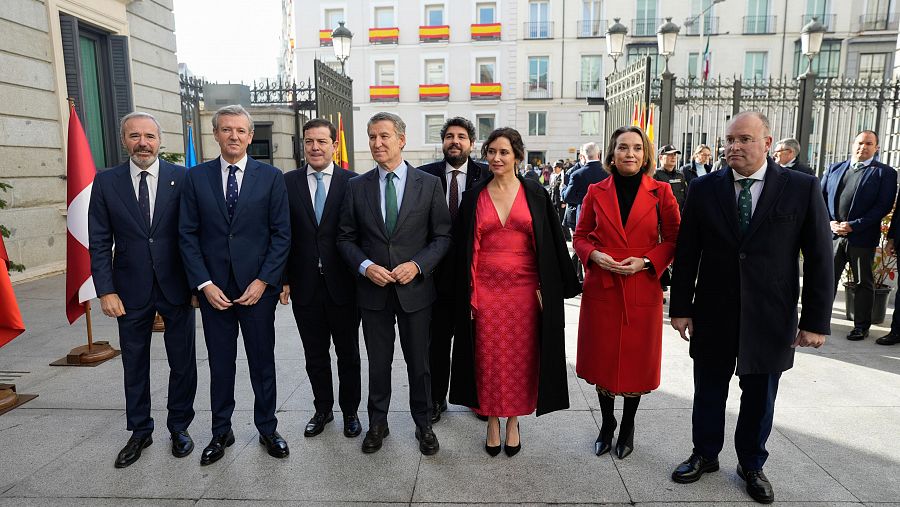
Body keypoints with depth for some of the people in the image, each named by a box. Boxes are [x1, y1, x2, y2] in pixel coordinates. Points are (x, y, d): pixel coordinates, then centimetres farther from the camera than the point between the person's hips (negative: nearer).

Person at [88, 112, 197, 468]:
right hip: (131, 291, 1)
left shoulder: (182, 178, -4)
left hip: (176, 287, -1)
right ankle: (140, 432, 32)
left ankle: (179, 427, 28)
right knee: (134, 365, 14)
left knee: (183, 363, 9)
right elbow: (99, 242, 1)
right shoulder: (106, 182, 0)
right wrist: (106, 291, -6)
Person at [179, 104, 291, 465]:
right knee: (220, 364, 12)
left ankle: (267, 429, 27)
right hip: (213, 288, 1)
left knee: (263, 362, 10)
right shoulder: (196, 177, 4)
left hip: (258, 287, -1)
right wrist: (204, 284, -7)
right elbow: (188, 234, 2)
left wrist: (263, 281, -10)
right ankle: (221, 432, 29)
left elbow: (281, 234, -3)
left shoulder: (271, 177, 0)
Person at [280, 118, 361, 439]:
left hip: (343, 285, -2)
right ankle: (322, 409, 35)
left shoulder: (353, 182, -4)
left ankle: (350, 411, 31)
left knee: (348, 354, 13)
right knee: (315, 355, 16)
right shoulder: (288, 182, 2)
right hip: (305, 286, 2)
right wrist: (283, 279, -1)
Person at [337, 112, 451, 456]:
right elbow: (345, 237, 5)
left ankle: (423, 424, 31)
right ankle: (377, 424, 33)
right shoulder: (357, 186, 2)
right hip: (373, 289, 1)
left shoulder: (429, 184, -2)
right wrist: (366, 266, -12)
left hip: (415, 288, -1)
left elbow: (442, 236, -1)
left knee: (419, 362, 12)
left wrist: (417, 265, -16)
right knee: (378, 363, 14)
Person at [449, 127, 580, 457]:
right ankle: (492, 422, 25)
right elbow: (467, 247, 4)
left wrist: (545, 289, -5)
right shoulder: (474, 197, 5)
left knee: (520, 357, 7)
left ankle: (513, 422, 26)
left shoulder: (535, 194, 2)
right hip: (486, 289, 1)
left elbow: (549, 243, 1)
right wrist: (468, 293, -1)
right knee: (489, 358, 7)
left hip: (524, 289, 0)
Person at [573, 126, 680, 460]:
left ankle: (628, 427, 32)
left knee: (636, 360, 9)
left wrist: (645, 262, -12)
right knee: (603, 358, 10)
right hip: (601, 288, 1)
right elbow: (580, 237, 7)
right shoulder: (596, 192, 2)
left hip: (643, 290, -1)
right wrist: (596, 256, -12)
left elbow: (673, 239, 3)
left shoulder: (660, 193, -1)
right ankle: (607, 424, 31)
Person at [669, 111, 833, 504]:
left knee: (759, 398, 15)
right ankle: (704, 455, 35)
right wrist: (681, 307, -1)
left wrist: (815, 320, -6)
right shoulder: (704, 189, -2)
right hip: (713, 314, 1)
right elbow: (686, 253, 0)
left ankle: (751, 465, 36)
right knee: (708, 392, 14)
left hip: (769, 318, 0)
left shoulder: (803, 188, -4)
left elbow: (819, 259, -3)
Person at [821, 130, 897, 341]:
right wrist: (830, 222, -7)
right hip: (833, 234, 3)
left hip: (862, 237, -3)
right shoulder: (834, 169, 12)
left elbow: (883, 206, -8)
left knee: (864, 283, 8)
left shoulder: (885, 172, 2)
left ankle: (861, 326, 19)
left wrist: (853, 226, -16)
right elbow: (821, 198, 9)